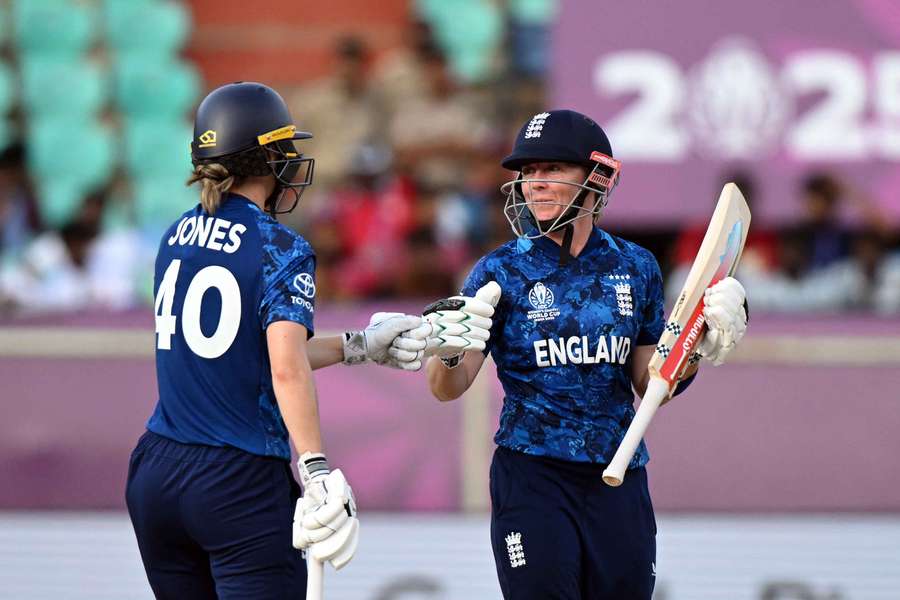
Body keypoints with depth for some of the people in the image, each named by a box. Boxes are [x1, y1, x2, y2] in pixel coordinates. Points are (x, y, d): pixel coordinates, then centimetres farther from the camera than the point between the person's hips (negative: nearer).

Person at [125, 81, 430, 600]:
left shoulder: (178, 237, 11)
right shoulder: (282, 250, -9)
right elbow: (287, 370, -23)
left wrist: (361, 346, 24)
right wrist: (318, 474, -28)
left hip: (157, 477, 6)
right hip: (244, 488, -6)